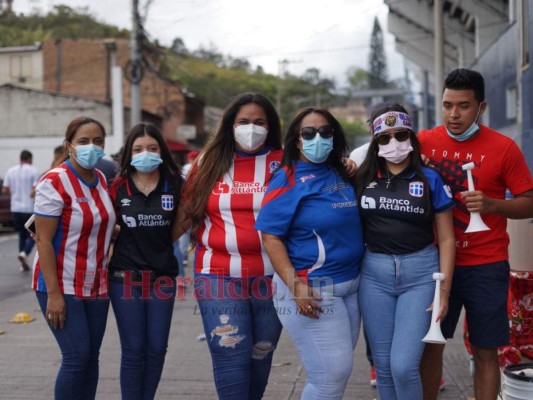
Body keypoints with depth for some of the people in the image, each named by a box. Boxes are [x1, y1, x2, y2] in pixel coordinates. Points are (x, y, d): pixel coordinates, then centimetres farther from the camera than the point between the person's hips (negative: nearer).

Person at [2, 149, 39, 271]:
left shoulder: (11, 171, 6)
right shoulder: (33, 171, -7)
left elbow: (4, 190, 6)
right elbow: (36, 190, -15)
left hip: (15, 208, 4)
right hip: (29, 208, -4)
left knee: (22, 234, 16)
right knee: (33, 235, 8)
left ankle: (23, 264, 14)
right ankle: (24, 253, -18)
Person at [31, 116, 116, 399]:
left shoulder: (101, 179, 6)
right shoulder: (54, 182, -14)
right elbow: (43, 240, -16)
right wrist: (53, 293, -20)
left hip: (96, 285, 6)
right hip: (62, 286, -6)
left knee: (91, 357, 7)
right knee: (77, 357, -8)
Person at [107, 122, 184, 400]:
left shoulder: (174, 186, -1)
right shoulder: (117, 187, -4)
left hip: (163, 277, 2)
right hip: (125, 277, -2)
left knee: (157, 348, 7)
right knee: (133, 350, 2)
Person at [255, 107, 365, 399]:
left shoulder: (343, 175, 9)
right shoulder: (288, 179, -9)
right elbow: (270, 235, -14)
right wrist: (295, 285, -20)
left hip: (351, 284, 7)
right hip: (311, 288, -7)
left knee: (339, 369, 14)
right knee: (331, 375, -4)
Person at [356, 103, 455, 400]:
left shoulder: (430, 180, 0)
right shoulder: (363, 179, 5)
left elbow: (446, 239, 1)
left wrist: (444, 291, -3)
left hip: (420, 273, -2)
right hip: (375, 274, 2)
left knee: (404, 366, -10)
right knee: (384, 366, 9)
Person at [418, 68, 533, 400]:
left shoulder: (504, 147, -5)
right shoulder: (425, 142, 0)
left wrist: (492, 205, -20)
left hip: (486, 266, -1)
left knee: (486, 351, 5)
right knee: (431, 345, 8)